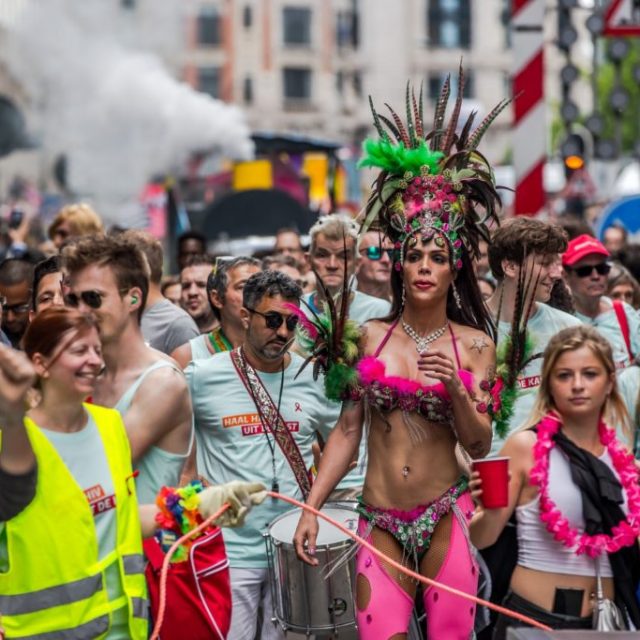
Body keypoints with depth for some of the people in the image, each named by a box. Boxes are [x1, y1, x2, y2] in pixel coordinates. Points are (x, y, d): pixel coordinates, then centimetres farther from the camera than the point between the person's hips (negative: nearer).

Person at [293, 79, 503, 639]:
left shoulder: (474, 344, 1)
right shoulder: (369, 336, 3)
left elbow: (479, 445, 0)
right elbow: (347, 430, 6)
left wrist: (455, 391, -17)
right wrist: (311, 508, 1)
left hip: (445, 519, 0)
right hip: (380, 523, 1)